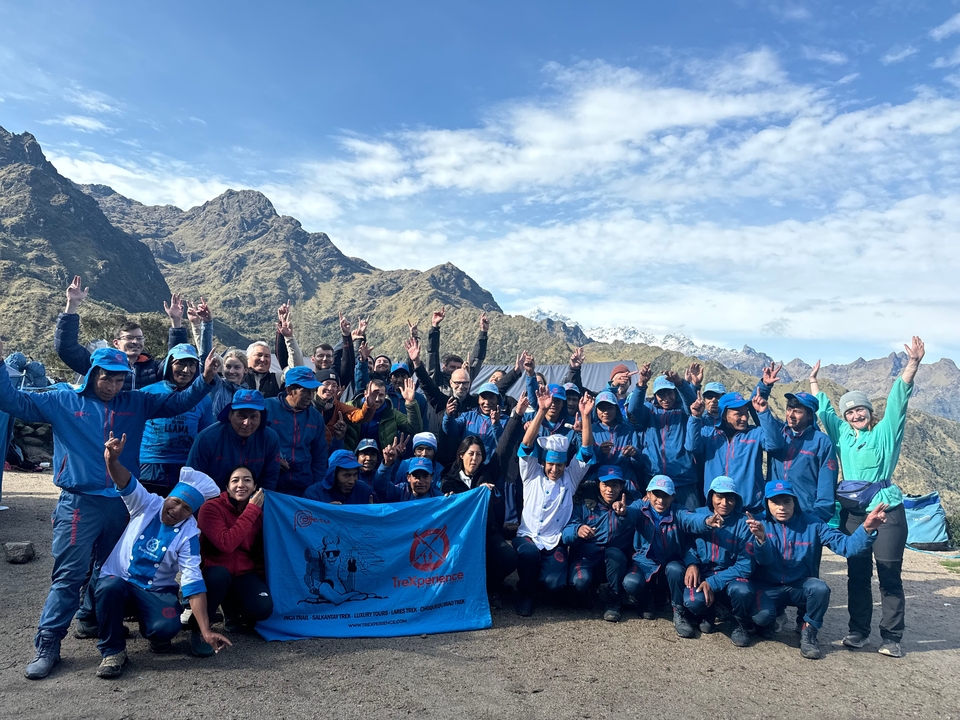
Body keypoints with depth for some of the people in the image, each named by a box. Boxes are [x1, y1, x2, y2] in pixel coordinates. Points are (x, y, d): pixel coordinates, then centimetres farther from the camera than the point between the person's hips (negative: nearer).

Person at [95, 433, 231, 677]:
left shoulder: (188, 535, -14)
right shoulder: (148, 504, -9)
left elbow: (193, 583, -18)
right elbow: (126, 483, -26)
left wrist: (206, 631, -27)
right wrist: (112, 460, -51)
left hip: (156, 590, -1)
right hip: (117, 578, 1)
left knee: (167, 627, -31)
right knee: (110, 587, -36)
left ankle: (156, 634, 9)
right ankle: (113, 651, -12)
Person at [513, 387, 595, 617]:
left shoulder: (570, 477, 8)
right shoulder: (532, 474, 4)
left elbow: (586, 450, -3)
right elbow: (527, 445, -11)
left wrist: (586, 416, -17)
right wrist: (541, 410, -23)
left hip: (555, 542, 1)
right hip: (528, 536, -1)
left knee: (554, 584, -22)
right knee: (528, 553, -36)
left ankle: (540, 579, 16)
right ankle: (525, 593, -6)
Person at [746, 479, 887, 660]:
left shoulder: (812, 524, -6)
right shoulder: (761, 523, -9)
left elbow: (845, 546, -15)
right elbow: (764, 560, -23)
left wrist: (866, 529, -34)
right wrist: (760, 538, -47)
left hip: (801, 586, 1)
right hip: (769, 587, -1)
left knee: (820, 589, -32)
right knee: (761, 616, -29)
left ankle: (808, 632, -4)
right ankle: (771, 618, 12)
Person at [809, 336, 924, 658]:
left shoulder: (886, 431, 4)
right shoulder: (842, 434, 14)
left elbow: (899, 398, -7)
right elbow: (823, 409, 25)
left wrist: (913, 363, -17)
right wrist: (814, 380, 28)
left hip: (886, 510, -4)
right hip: (852, 512, 4)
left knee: (889, 575, -2)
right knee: (857, 574, 8)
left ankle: (891, 637, 7)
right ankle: (858, 631, 17)